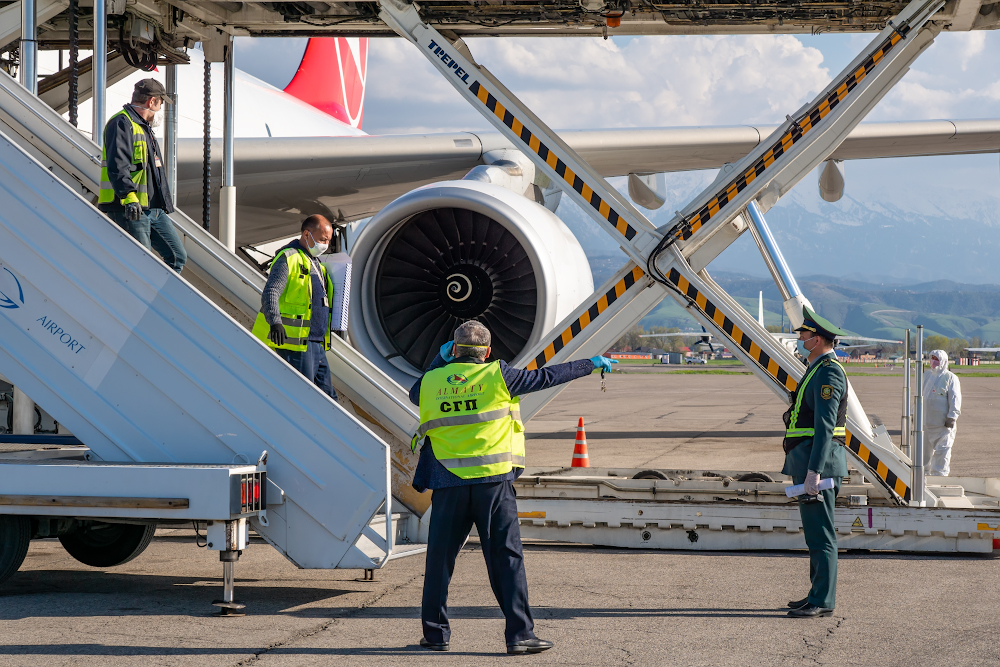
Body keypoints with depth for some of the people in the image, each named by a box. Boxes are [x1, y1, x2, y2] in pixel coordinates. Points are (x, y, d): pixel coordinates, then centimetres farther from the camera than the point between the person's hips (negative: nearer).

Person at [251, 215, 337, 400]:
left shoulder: (316, 263, 22)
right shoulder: (288, 258, -8)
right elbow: (270, 293, -21)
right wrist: (275, 322, -37)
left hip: (316, 344, 10)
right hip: (295, 343, -9)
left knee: (327, 397, 7)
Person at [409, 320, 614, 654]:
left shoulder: (430, 382, 5)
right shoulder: (496, 376, -1)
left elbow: (415, 393, 29)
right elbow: (544, 377, 7)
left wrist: (440, 359, 32)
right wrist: (590, 364, 19)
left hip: (449, 485, 2)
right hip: (494, 480, -2)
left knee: (440, 558, 12)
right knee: (507, 558, 1)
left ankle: (436, 633, 17)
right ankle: (520, 634, -1)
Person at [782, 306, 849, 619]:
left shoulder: (829, 373, -15)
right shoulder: (819, 370, 18)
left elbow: (825, 426, -22)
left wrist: (814, 471, -26)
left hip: (818, 463, -11)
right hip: (809, 463, 11)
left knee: (820, 534, -7)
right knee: (815, 534, 13)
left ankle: (823, 601, -5)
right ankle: (818, 596, 18)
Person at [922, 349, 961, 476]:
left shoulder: (950, 378, -3)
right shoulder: (926, 376, 17)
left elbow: (955, 399, -7)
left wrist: (952, 417, -14)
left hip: (943, 423, -6)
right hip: (926, 422, 6)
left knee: (942, 450, -6)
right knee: (924, 449, 13)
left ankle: (940, 473, -1)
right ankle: (924, 472, 24)